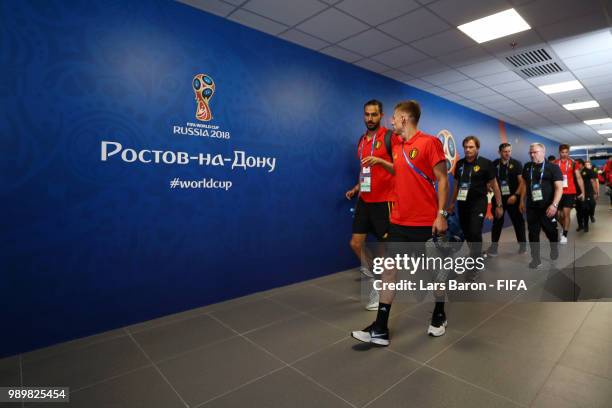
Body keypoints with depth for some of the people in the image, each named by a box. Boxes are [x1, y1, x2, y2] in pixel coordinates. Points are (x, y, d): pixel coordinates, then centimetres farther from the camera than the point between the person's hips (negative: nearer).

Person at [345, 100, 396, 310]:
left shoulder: (390, 137, -7)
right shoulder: (362, 140, 14)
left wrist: (380, 161, -27)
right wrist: (356, 188, 13)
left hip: (384, 201, -7)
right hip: (364, 200, 7)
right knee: (356, 243, 7)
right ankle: (375, 275, 30)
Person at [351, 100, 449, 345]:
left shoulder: (430, 142, -7)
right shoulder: (396, 148, 12)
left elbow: (442, 180, -9)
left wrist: (441, 214, -14)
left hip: (426, 222, -5)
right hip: (399, 222, 6)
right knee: (389, 269, 1)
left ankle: (439, 317, 36)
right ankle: (380, 329, 8)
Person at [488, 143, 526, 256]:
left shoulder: (516, 164, -1)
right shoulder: (494, 164, 4)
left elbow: (522, 182, -5)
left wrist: (516, 195, -14)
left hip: (513, 198, -1)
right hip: (498, 198, 1)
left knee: (518, 221, 7)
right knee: (497, 222, 5)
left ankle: (522, 245, 22)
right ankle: (493, 246, 11)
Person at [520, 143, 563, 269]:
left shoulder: (553, 167, -5)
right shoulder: (527, 167, 8)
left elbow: (559, 188, -10)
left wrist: (554, 205, -20)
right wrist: (522, 201, 12)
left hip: (547, 207, -3)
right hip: (531, 207, 3)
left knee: (550, 231, 12)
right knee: (533, 233, 2)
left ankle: (554, 248, 41)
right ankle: (536, 259, 11)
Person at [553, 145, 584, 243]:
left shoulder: (573, 163, 0)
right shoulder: (555, 163, 2)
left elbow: (578, 178, 1)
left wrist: (583, 192, -4)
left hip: (570, 192, -2)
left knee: (566, 213, -5)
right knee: (559, 214, 8)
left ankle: (564, 235, 5)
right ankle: (564, 229, 35)